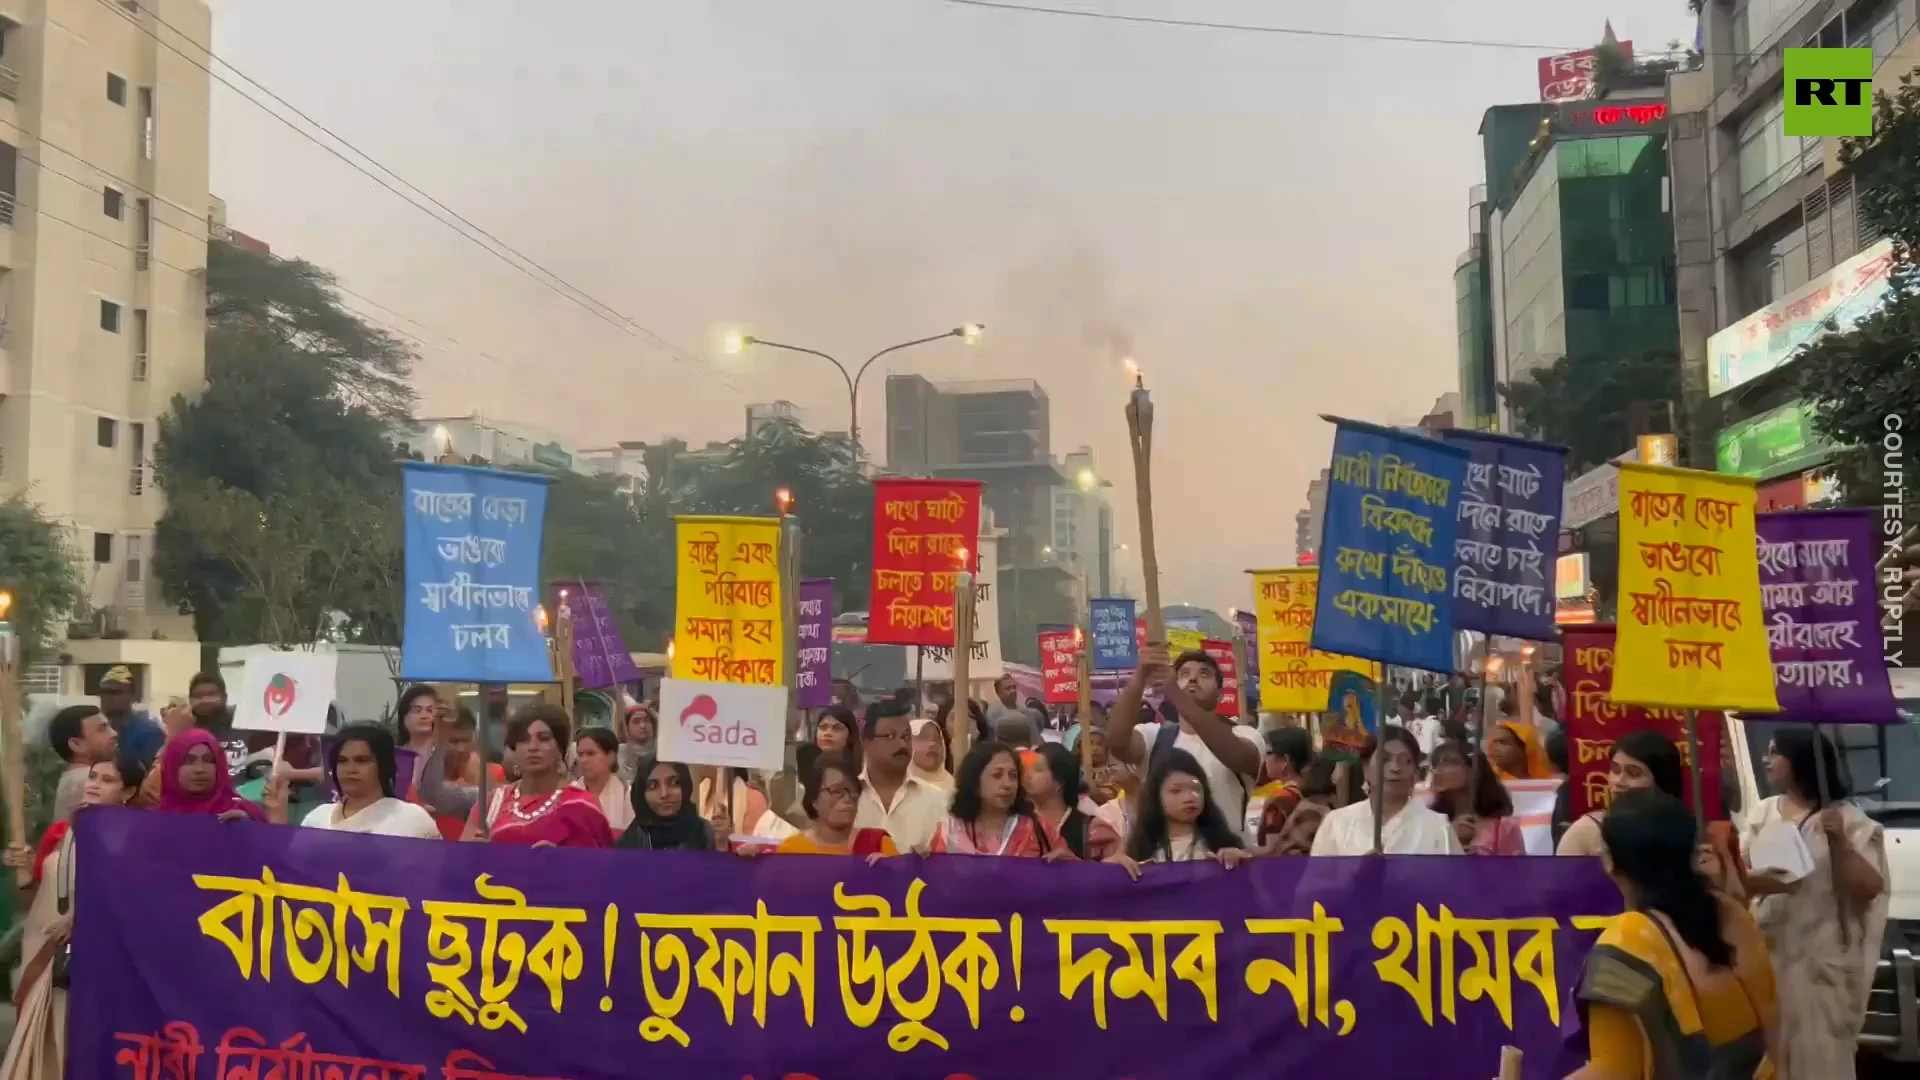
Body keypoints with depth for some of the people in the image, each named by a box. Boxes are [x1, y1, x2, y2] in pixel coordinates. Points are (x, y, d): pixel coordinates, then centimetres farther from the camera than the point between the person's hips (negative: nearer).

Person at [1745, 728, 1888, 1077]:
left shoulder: (1848, 820, -4)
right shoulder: (1762, 813, 8)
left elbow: (1869, 889, -8)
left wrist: (1839, 843, -20)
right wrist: (1763, 881, -14)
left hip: (1823, 964, -4)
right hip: (1765, 956, 4)